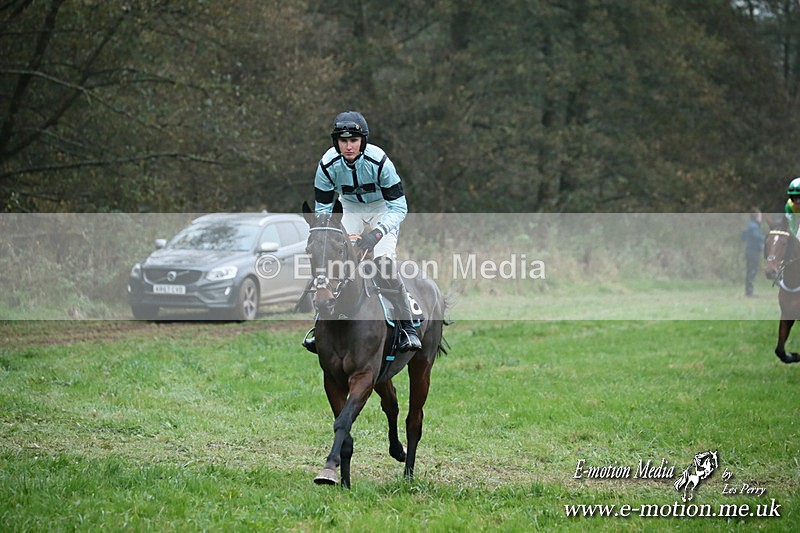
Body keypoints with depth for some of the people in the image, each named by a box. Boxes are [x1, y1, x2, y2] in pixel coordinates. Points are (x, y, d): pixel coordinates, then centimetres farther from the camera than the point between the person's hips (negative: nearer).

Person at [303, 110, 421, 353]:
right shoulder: (328, 164, -20)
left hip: (383, 208, -4)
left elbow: (399, 206, -26)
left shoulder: (379, 161, -30)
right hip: (351, 210, 4)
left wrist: (377, 232, -40)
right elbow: (322, 208, -9)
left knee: (382, 259, -26)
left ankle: (407, 326, -18)